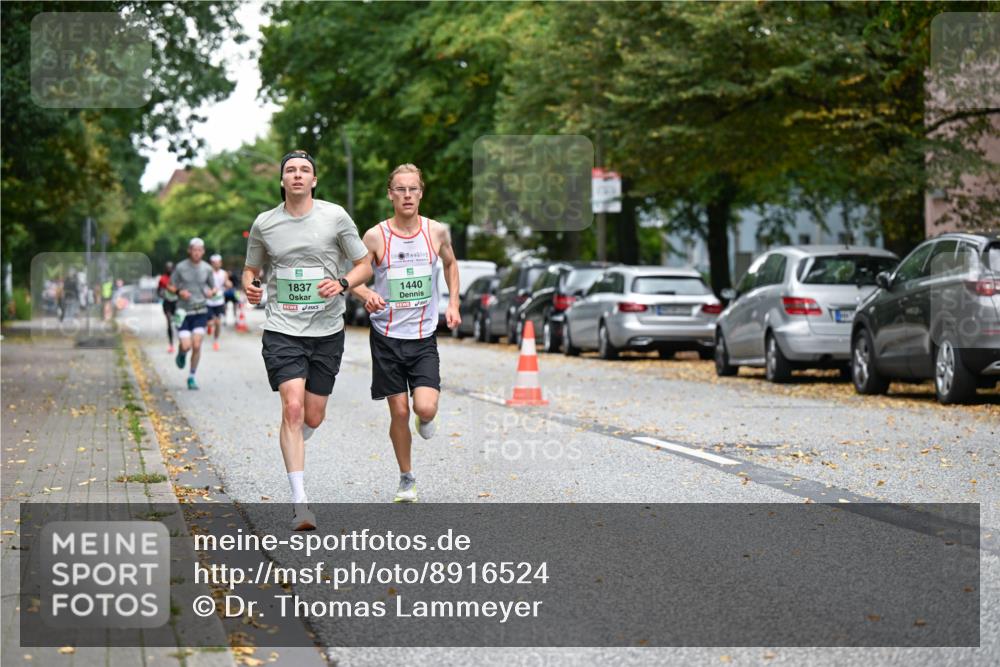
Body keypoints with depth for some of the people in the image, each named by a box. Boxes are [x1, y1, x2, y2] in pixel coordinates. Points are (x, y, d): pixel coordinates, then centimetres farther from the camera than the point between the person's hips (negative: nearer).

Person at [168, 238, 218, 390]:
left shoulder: (207, 269, 4)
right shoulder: (180, 268, -3)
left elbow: (213, 287, 16)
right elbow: (170, 286, 5)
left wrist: (211, 292, -7)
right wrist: (179, 292, -16)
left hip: (201, 311, 1)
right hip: (184, 312, -1)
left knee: (196, 345, -9)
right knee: (186, 345, -10)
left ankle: (192, 377, 5)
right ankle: (181, 354, 28)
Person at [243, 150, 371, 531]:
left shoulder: (335, 217, -1)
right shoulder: (264, 224, 3)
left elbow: (364, 266, 5)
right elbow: (251, 269, 17)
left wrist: (341, 283, -15)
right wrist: (249, 286, -7)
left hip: (327, 331, 1)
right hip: (282, 330, -1)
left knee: (313, 417, 7)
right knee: (292, 408, -17)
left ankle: (291, 451, 45)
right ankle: (299, 503, -15)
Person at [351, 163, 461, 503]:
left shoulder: (437, 231, -1)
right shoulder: (375, 236, -7)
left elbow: (450, 263, 19)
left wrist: (453, 303, 9)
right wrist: (367, 295, -23)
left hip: (424, 337, 1)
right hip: (387, 336, -1)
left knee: (425, 409, -16)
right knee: (399, 412, 2)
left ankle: (425, 420, 23)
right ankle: (407, 480, 20)